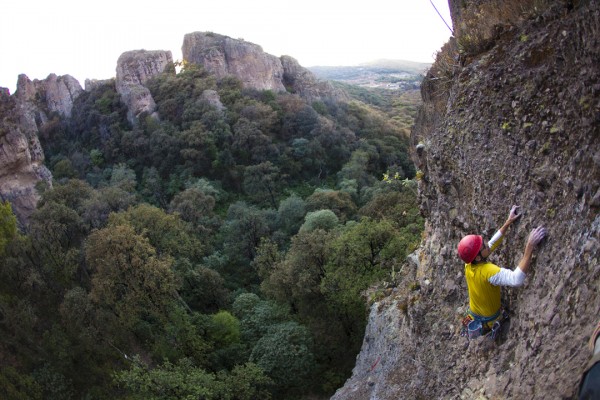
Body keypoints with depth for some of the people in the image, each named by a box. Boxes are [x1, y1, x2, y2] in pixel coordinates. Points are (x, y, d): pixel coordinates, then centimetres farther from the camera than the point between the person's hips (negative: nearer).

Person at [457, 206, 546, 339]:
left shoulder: (469, 264, -19)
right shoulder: (488, 271, -41)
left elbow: (493, 243, -8)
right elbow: (516, 279, -56)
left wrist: (508, 222, -9)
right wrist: (530, 246, -55)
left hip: (474, 312, 6)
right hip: (490, 318, -6)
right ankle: (484, 328, 15)